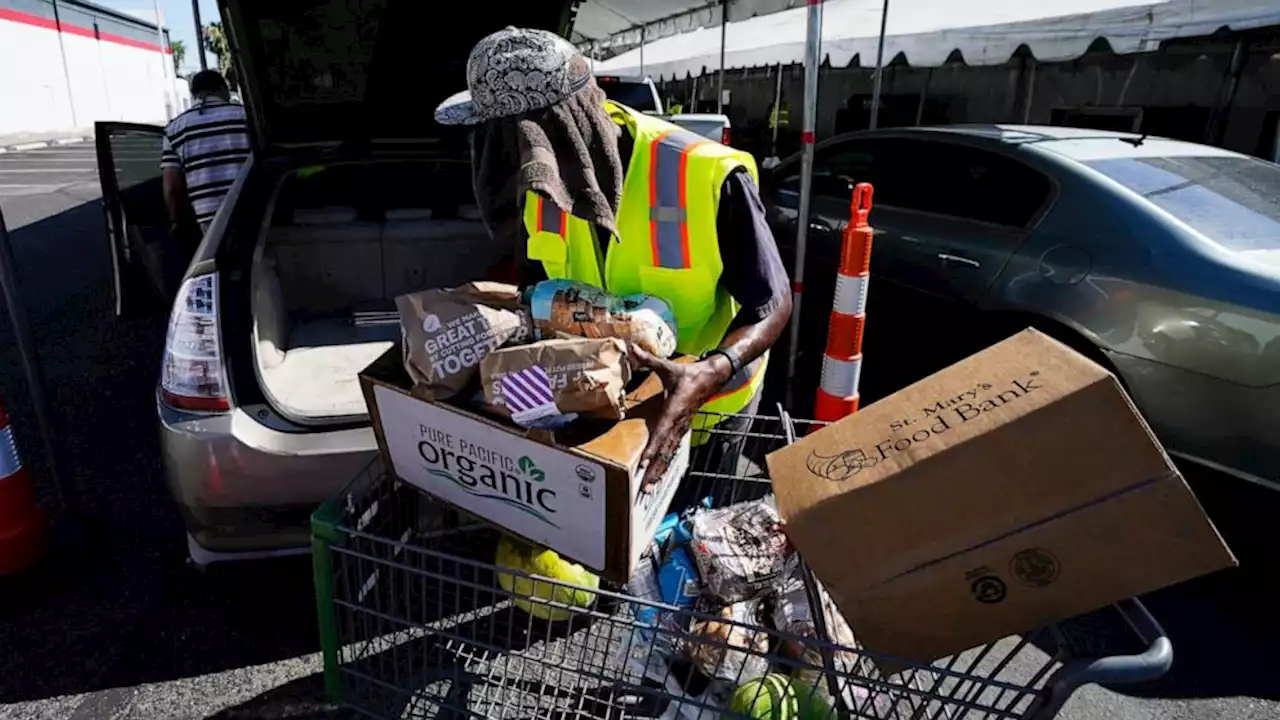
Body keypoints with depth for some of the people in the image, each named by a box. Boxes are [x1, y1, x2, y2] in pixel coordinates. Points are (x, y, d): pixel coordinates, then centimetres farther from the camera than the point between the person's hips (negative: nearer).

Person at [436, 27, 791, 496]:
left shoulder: (707, 178, -33)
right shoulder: (541, 181, -16)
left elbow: (772, 302, -25)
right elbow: (538, 286, -1)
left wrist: (709, 374, -45)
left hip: (702, 395, -4)